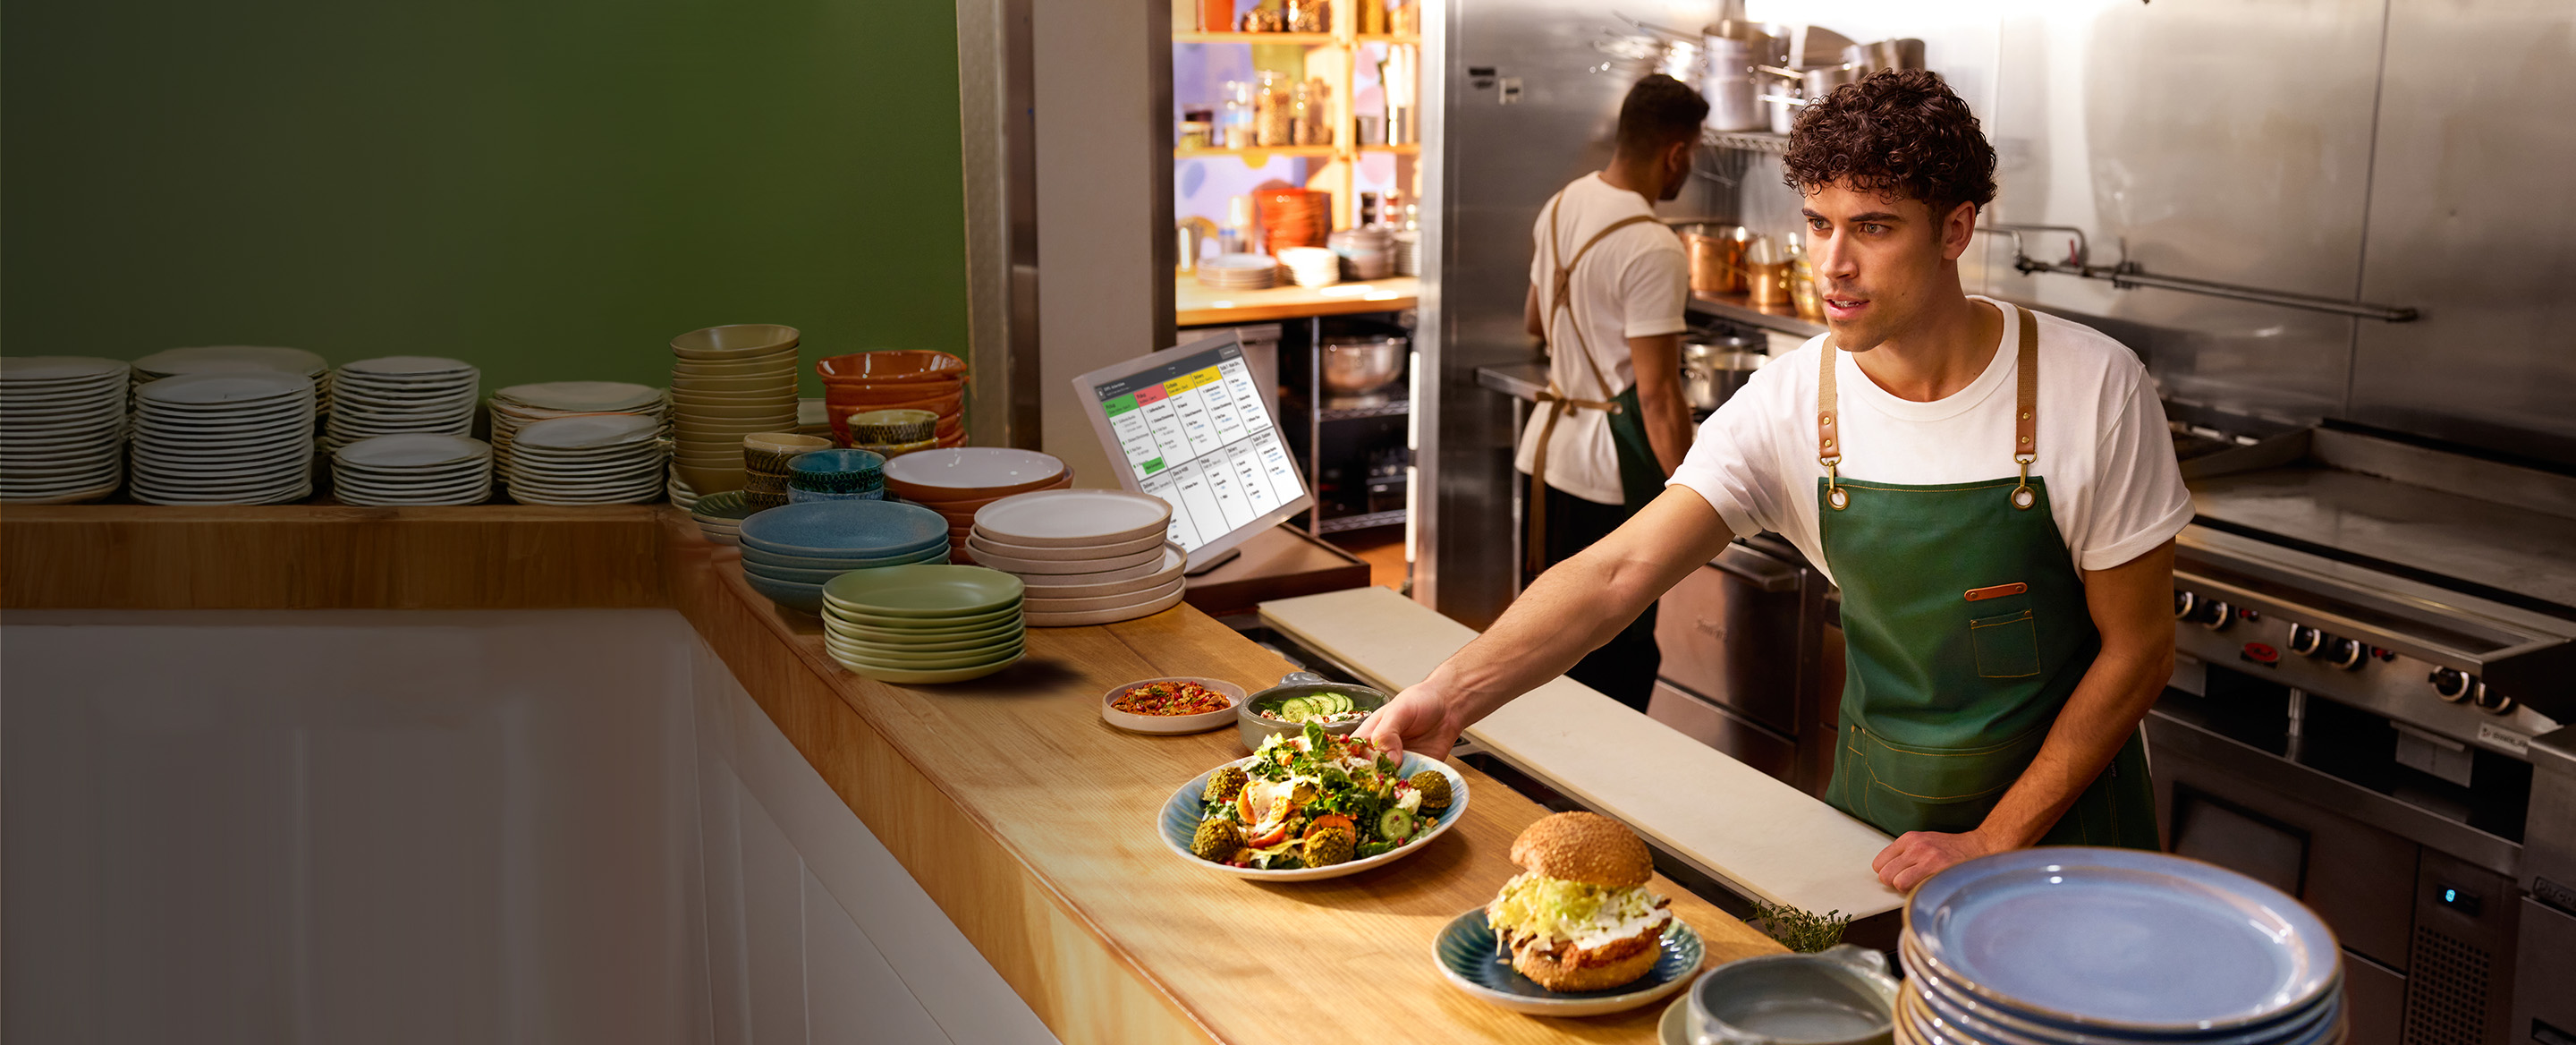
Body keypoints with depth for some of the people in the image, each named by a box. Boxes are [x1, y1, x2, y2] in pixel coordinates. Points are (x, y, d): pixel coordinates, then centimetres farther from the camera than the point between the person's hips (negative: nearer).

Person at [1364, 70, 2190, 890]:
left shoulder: (2094, 390, -18)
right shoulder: (1787, 406, -13)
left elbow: (2138, 647, -12)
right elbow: (1622, 570, -23)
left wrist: (1993, 844, -16)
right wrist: (1454, 693, -39)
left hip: (2062, 806, -2)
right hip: (1878, 800, 2)